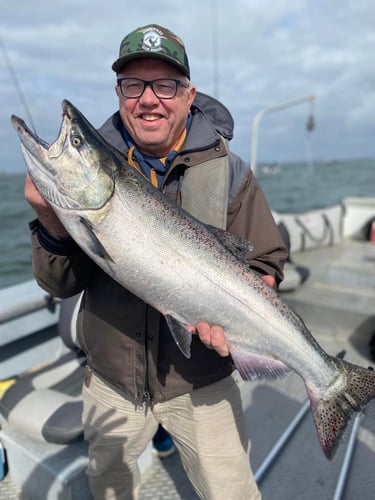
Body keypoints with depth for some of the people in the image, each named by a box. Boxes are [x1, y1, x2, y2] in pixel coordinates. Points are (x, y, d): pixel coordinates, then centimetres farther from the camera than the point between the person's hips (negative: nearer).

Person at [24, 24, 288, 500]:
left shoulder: (226, 170, -10)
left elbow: (265, 264, -5)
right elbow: (62, 285, -8)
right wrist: (51, 219, -27)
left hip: (200, 384, -1)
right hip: (111, 381, 3)